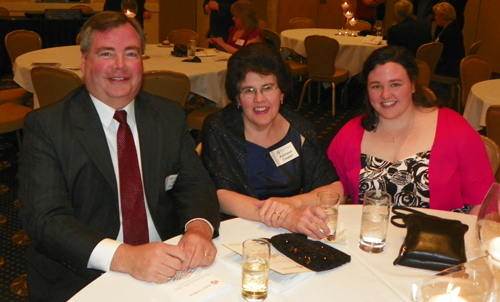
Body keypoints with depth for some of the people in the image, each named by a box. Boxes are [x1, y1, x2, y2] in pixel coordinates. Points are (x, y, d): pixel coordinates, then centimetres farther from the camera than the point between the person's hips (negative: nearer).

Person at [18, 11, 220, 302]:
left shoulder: (170, 116, 6)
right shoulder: (46, 126, -5)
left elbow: (196, 186, 4)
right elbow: (45, 220, -12)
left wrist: (199, 229, -19)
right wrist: (125, 257, -27)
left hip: (166, 267, 4)